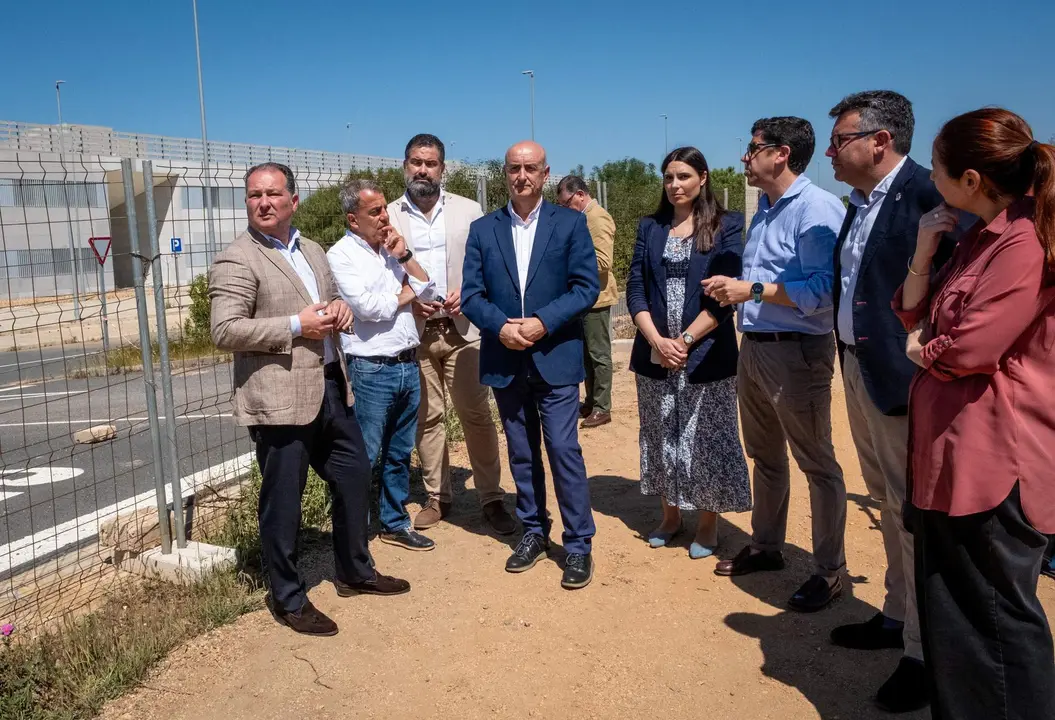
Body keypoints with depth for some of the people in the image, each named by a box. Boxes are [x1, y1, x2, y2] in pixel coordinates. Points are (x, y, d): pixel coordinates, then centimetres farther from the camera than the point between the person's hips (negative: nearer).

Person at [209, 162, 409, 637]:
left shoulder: (312, 252, 15)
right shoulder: (236, 261, -10)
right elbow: (225, 331, -18)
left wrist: (339, 309, 2)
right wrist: (296, 326, -20)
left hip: (330, 388, 8)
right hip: (279, 399, -8)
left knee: (355, 477, 17)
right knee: (282, 502, 4)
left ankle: (355, 571, 37)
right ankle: (288, 599, 22)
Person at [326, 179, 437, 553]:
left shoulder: (392, 250, 12)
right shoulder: (341, 255, -8)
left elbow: (428, 292, 9)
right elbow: (366, 306, -19)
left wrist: (404, 256, -3)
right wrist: (406, 294, -2)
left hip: (408, 365, 7)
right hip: (372, 370, -7)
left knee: (400, 454, 16)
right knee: (363, 458, -1)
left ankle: (395, 523, 29)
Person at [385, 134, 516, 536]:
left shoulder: (468, 211, 6)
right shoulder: (389, 217, 4)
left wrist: (468, 292, -12)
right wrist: (407, 301, -11)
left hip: (462, 328, 0)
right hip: (415, 332, 1)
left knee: (476, 414, -1)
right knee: (427, 417, 8)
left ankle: (491, 498, 8)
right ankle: (437, 498, 20)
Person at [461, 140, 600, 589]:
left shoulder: (570, 223, 1)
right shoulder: (482, 229, 7)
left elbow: (587, 287, -6)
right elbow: (471, 294, 2)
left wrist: (543, 322, -17)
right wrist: (501, 326, -16)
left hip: (555, 358, -3)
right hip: (505, 361, 3)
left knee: (563, 448, -4)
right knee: (521, 452, 13)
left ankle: (579, 544, 8)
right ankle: (533, 532, 28)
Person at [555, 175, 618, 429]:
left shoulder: (598, 218, -15)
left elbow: (602, 262, -23)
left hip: (596, 297, -9)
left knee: (599, 354, -2)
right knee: (588, 352, 15)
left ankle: (602, 408, 5)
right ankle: (591, 401, 24)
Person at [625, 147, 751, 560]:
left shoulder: (726, 226, -1)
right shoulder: (650, 227, 9)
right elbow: (635, 289, 3)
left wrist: (685, 340, -14)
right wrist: (657, 341, -11)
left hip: (706, 353, -3)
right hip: (655, 354, 4)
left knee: (707, 440, 5)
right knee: (661, 438, 12)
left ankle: (708, 522, 20)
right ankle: (670, 514, 28)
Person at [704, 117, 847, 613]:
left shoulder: (816, 209, -15)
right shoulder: (765, 209, 15)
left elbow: (824, 289, -23)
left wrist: (753, 290, -22)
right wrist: (731, 289, 5)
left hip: (796, 352, -9)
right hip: (753, 346, 10)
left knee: (816, 463, 2)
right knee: (764, 457, 20)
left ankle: (830, 571, 15)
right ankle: (765, 547, 35)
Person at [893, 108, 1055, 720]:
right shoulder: (981, 237, 12)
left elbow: (968, 350, -22)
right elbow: (914, 313, 14)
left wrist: (921, 354, -1)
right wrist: (925, 249, -1)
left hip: (996, 461, -10)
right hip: (951, 449, 10)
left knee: (998, 618, 4)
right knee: (948, 609, 20)